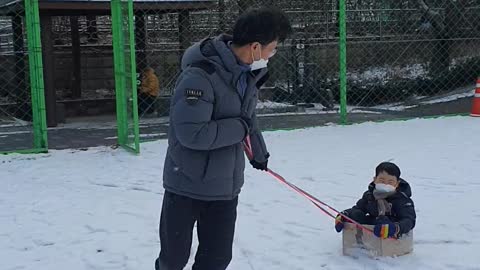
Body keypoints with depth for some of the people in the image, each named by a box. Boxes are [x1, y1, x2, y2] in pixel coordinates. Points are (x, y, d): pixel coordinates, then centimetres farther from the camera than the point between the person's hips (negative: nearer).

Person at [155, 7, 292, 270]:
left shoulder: (247, 74, 4)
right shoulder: (200, 76, -25)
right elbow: (191, 134, -31)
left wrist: (259, 153, 31)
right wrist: (239, 129, -20)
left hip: (226, 187, 7)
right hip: (187, 186, -7)